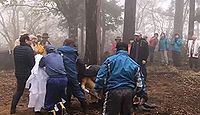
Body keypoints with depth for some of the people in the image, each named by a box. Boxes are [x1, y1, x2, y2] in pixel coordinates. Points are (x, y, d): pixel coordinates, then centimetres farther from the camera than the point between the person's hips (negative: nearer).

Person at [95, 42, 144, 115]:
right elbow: (140, 81, 12)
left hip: (114, 91, -3)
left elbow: (101, 76, -3)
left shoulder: (110, 60, 3)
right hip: (129, 92, 4)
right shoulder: (134, 64, 13)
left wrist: (98, 89, 5)